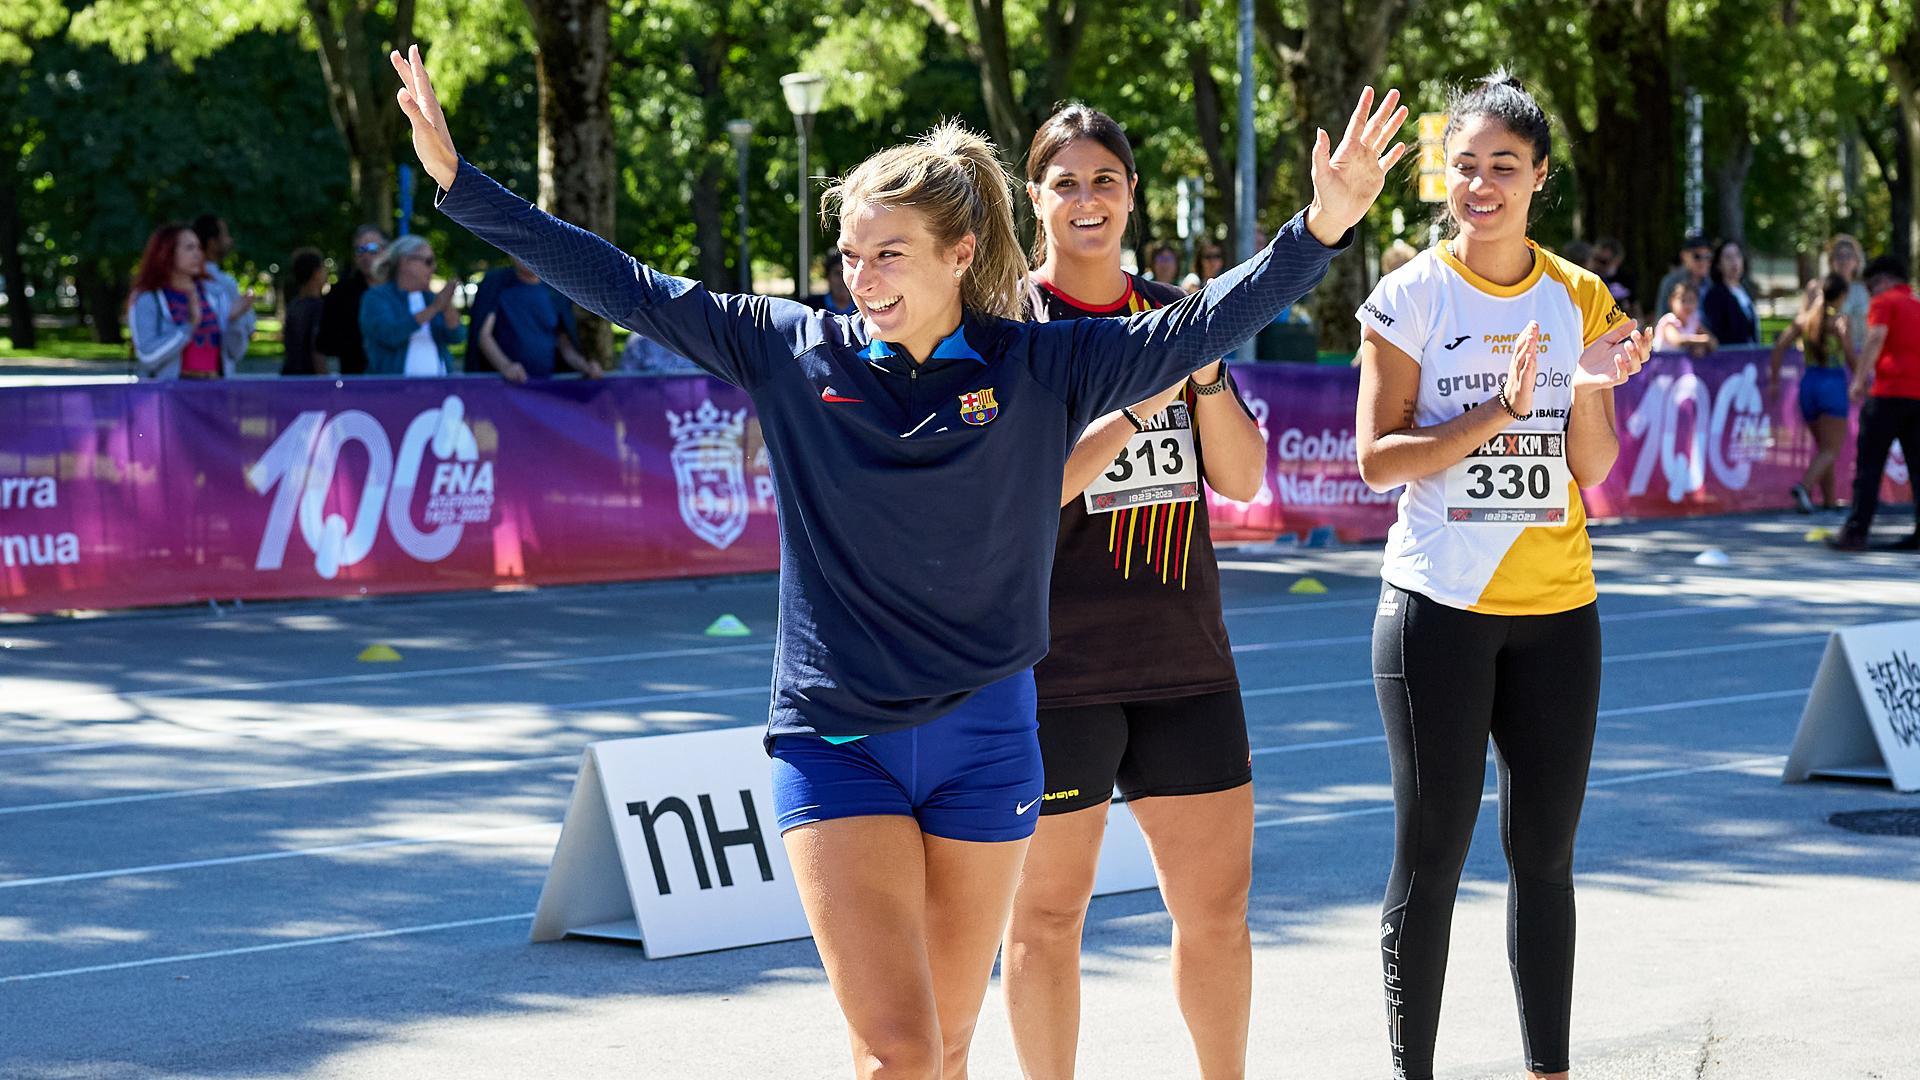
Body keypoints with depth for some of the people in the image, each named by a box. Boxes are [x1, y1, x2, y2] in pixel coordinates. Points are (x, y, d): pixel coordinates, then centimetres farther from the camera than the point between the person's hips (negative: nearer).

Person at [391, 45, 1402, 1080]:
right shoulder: (793, 351, -1)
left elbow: (1195, 329, -7)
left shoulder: (1039, 368, -2)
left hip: (982, 741, 1)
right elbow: (620, 286, 0)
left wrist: (1322, 227, -20)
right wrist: (459, 182, -2)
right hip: (834, 742, -1)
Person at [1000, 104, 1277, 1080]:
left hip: (1185, 658, 5)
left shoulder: (1172, 314, 10)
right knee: (1048, 911, 5)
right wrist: (1137, 406, -20)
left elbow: (1241, 477, 7)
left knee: (1218, 909, 8)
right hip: (1055, 667, -5)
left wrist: (1205, 374, -9)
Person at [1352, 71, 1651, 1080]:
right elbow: (1377, 458, -9)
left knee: (1544, 858, 7)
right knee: (1430, 855, -1)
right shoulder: (1410, 296, -3)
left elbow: (1593, 469, 5)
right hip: (1438, 608, -3)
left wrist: (1588, 390, -14)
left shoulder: (1580, 299, 7)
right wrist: (1502, 411, -19)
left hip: (1555, 609, 3)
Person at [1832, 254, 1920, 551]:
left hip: (1889, 391, -5)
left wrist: (1859, 379, -16)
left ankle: (1855, 533, -3)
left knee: (1869, 465, -1)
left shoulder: (1884, 302, 2)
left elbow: (1876, 337, -14)